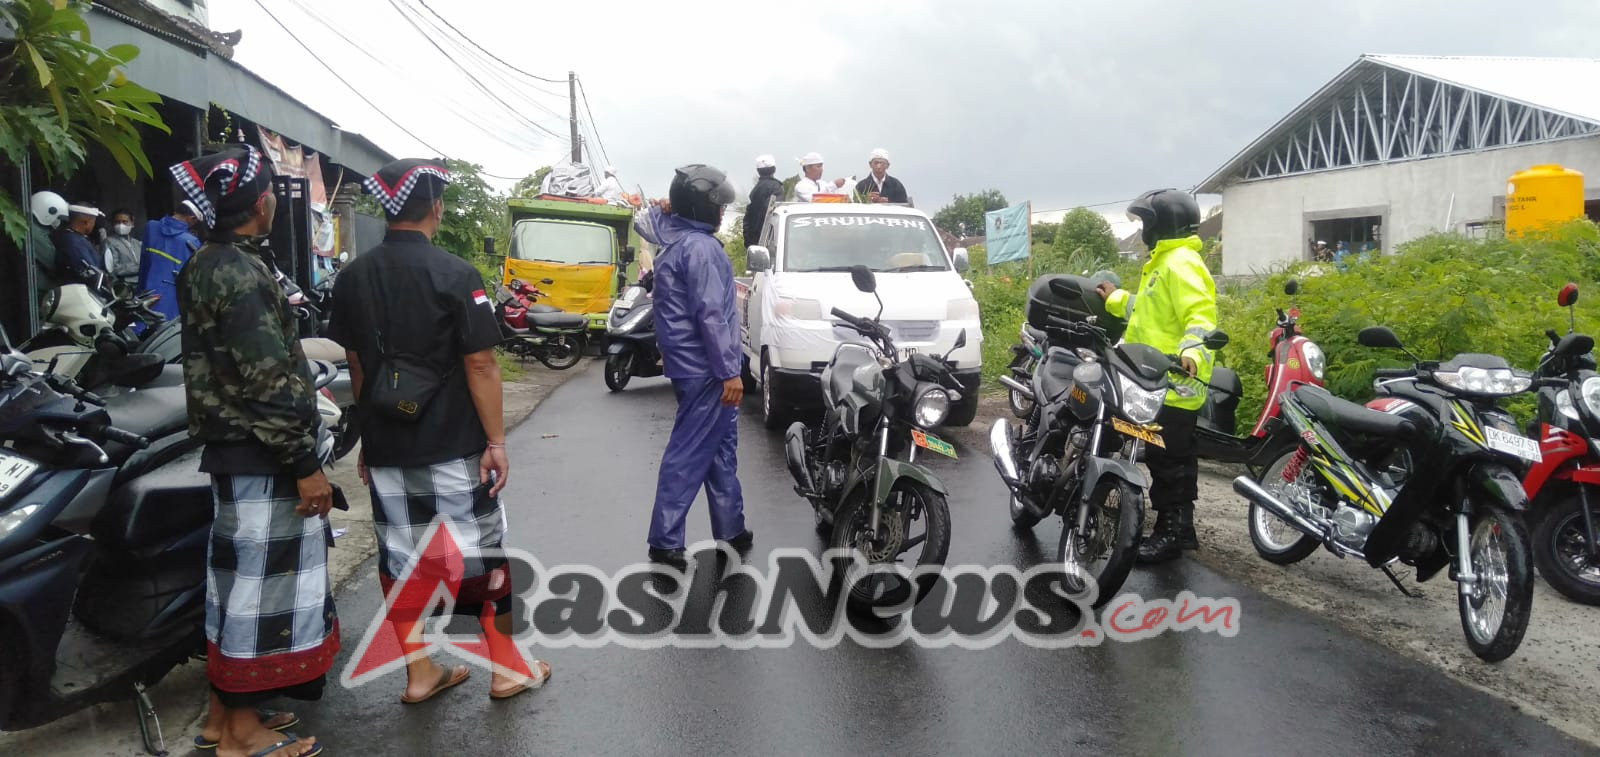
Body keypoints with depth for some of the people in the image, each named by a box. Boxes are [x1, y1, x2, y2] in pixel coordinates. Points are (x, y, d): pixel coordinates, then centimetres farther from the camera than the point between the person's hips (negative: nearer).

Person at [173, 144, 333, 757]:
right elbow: (269, 382, -23)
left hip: (230, 451, 10)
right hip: (260, 459, -10)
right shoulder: (240, 274, -19)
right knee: (260, 582, -1)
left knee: (236, 580, 17)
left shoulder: (206, 265, 13)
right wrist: (305, 464, -19)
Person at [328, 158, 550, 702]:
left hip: (385, 447, 6)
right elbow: (480, 365, -15)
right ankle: (506, 667, 17)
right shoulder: (454, 274, -13)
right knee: (481, 551, 6)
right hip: (451, 447, -5)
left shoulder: (352, 277, 5)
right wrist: (496, 441, -9)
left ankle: (419, 672, 22)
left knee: (399, 554, 13)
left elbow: (356, 365, 11)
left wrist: (369, 435, 19)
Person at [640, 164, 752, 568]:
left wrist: (665, 207, 19)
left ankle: (731, 531, 24)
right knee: (689, 454, -6)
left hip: (693, 365, 10)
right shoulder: (700, 246, -16)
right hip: (705, 369, -10)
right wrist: (728, 371, -22)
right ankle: (665, 543, -2)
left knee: (722, 449, 16)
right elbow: (710, 314, -22)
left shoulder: (675, 241, 14)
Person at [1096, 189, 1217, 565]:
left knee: (1168, 459, -6)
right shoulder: (1163, 262, 21)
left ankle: (1172, 531, 1)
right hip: (1161, 381, 11)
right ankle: (1178, 528, 24)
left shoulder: (1181, 263, -13)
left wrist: (1192, 352, -43)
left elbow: (1200, 314, -26)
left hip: (1174, 382, -11)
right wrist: (1116, 299, 43)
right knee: (1169, 458, 15)